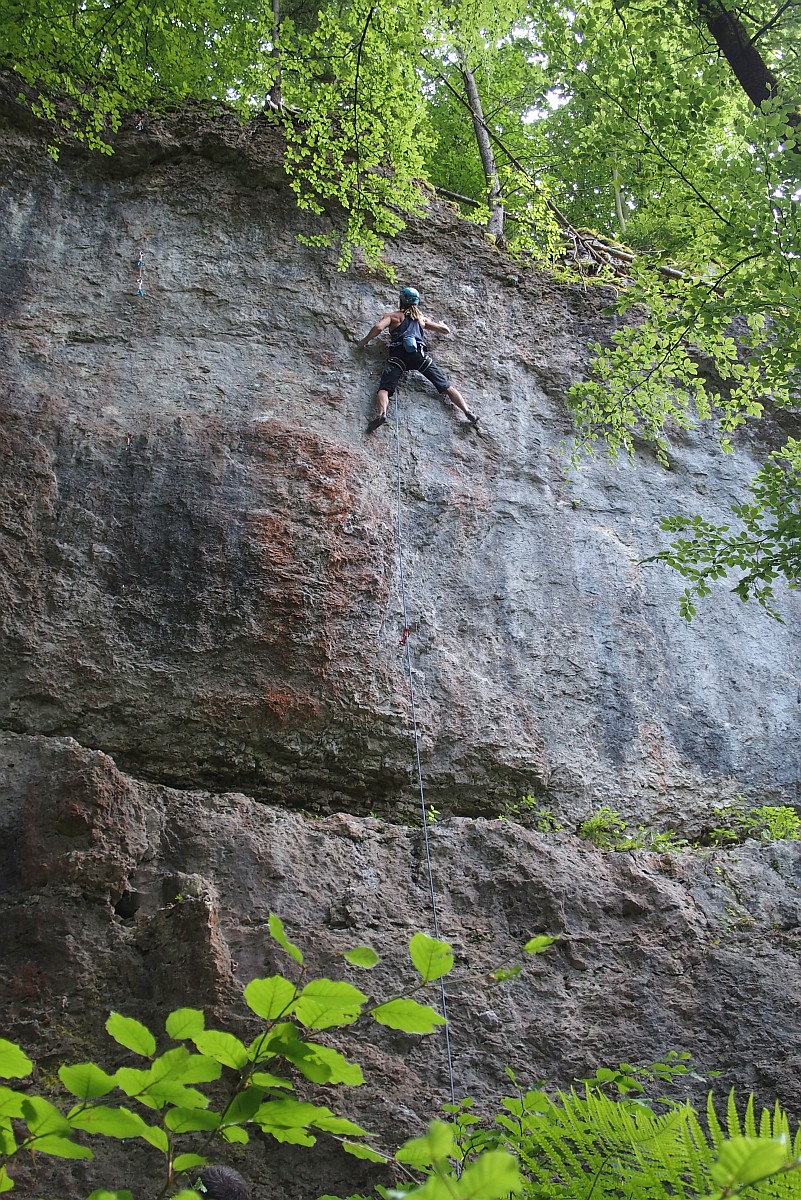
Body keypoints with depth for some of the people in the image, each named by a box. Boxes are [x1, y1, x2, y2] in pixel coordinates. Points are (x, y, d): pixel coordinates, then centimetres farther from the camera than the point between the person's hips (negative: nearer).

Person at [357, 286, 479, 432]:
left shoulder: (393, 316, 19)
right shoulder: (422, 319, 28)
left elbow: (378, 327, 0)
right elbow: (445, 330, 36)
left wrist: (363, 341, 14)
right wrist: (441, 323, 59)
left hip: (399, 355, -3)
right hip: (420, 354, 3)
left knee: (384, 389, -15)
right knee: (446, 387, 3)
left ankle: (381, 413, -46)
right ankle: (467, 412, -11)